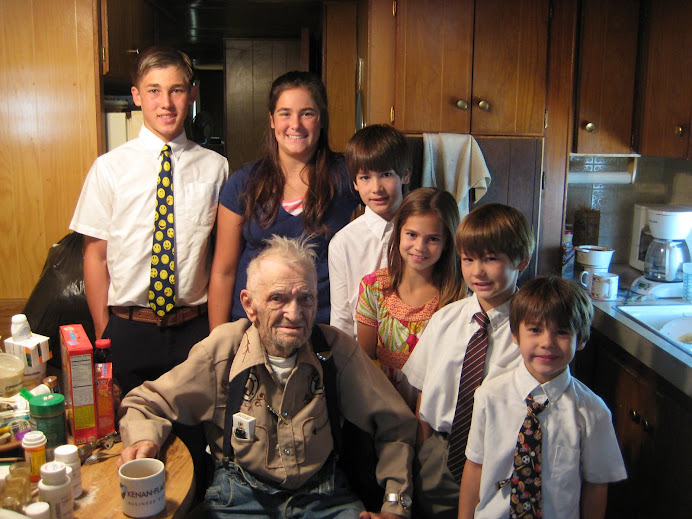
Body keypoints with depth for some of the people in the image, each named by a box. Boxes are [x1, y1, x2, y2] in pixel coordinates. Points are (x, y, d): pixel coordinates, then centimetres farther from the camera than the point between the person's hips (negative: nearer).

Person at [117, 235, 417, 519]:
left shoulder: (337, 350, -7)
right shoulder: (221, 350, -10)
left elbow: (396, 426, 3)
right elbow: (144, 404, 1)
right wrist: (144, 440, -22)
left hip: (323, 494, 2)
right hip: (241, 495, -1)